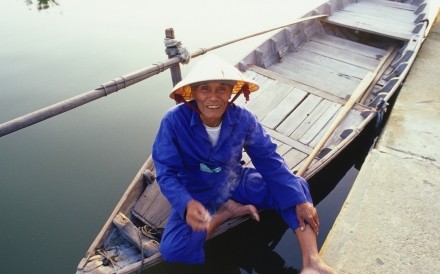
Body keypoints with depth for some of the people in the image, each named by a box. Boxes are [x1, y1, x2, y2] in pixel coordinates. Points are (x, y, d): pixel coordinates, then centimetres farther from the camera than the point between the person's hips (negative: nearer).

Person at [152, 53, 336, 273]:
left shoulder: (243, 119, -15)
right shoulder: (174, 121, -23)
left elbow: (269, 160, -10)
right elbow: (166, 173, -22)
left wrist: (299, 200, -18)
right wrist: (187, 205, -42)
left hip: (236, 183, 3)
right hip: (196, 196, -2)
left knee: (295, 187, -12)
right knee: (173, 249, -26)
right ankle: (225, 212, -6)